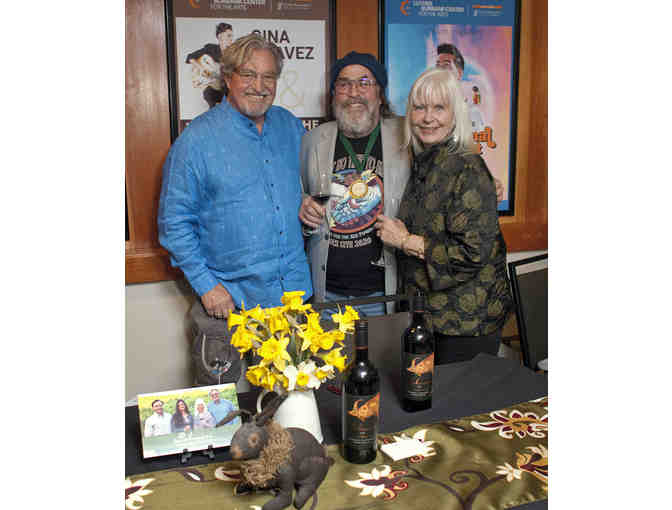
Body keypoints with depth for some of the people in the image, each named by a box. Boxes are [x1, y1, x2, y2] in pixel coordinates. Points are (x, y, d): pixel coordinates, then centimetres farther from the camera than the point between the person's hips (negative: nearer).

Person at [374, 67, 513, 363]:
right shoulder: (422, 162, 6)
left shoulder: (468, 168, -19)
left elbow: (474, 252, -25)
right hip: (425, 312, 8)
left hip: (468, 321, -8)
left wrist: (405, 241, -18)